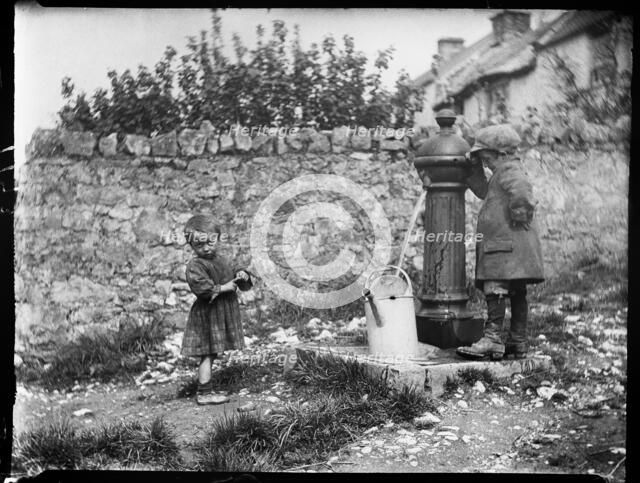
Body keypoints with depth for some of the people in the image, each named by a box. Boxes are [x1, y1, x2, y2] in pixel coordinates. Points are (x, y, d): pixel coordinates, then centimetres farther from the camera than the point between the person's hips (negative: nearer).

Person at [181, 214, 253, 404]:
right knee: (207, 354, -5)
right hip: (207, 315, -8)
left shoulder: (220, 260, 14)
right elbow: (201, 287, -27)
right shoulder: (195, 265, -14)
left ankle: (205, 390, 21)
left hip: (222, 314, 8)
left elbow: (230, 278, 25)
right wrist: (222, 288, -23)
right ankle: (204, 394, 0)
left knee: (211, 354, 13)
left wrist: (241, 276, 4)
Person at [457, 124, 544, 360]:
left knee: (495, 288, -15)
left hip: (507, 243, -11)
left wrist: (519, 215, -20)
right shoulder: (502, 171, 22)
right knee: (517, 292, 12)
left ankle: (492, 339, -19)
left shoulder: (509, 169, -10)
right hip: (504, 243, 11)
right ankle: (518, 342, 17)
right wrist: (474, 168, 20)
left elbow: (521, 190, -31)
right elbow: (483, 191, 31)